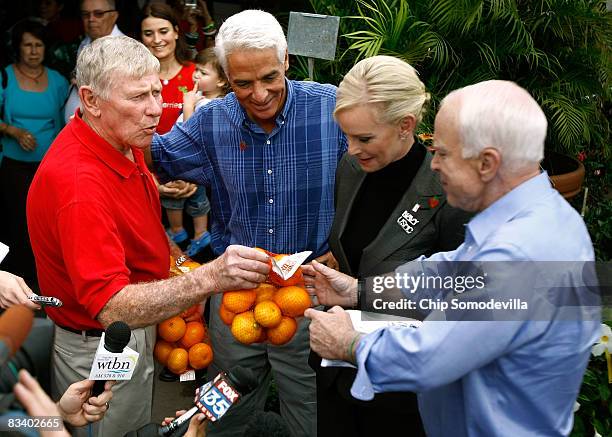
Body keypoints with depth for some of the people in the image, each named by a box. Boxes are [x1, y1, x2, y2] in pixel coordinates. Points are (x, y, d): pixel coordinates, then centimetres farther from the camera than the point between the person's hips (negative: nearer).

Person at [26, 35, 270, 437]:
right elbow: (111, 307, -41)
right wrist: (208, 279, -52)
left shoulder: (124, 143, -2)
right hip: (100, 352, -9)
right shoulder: (78, 181, -34)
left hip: (139, 326, 9)